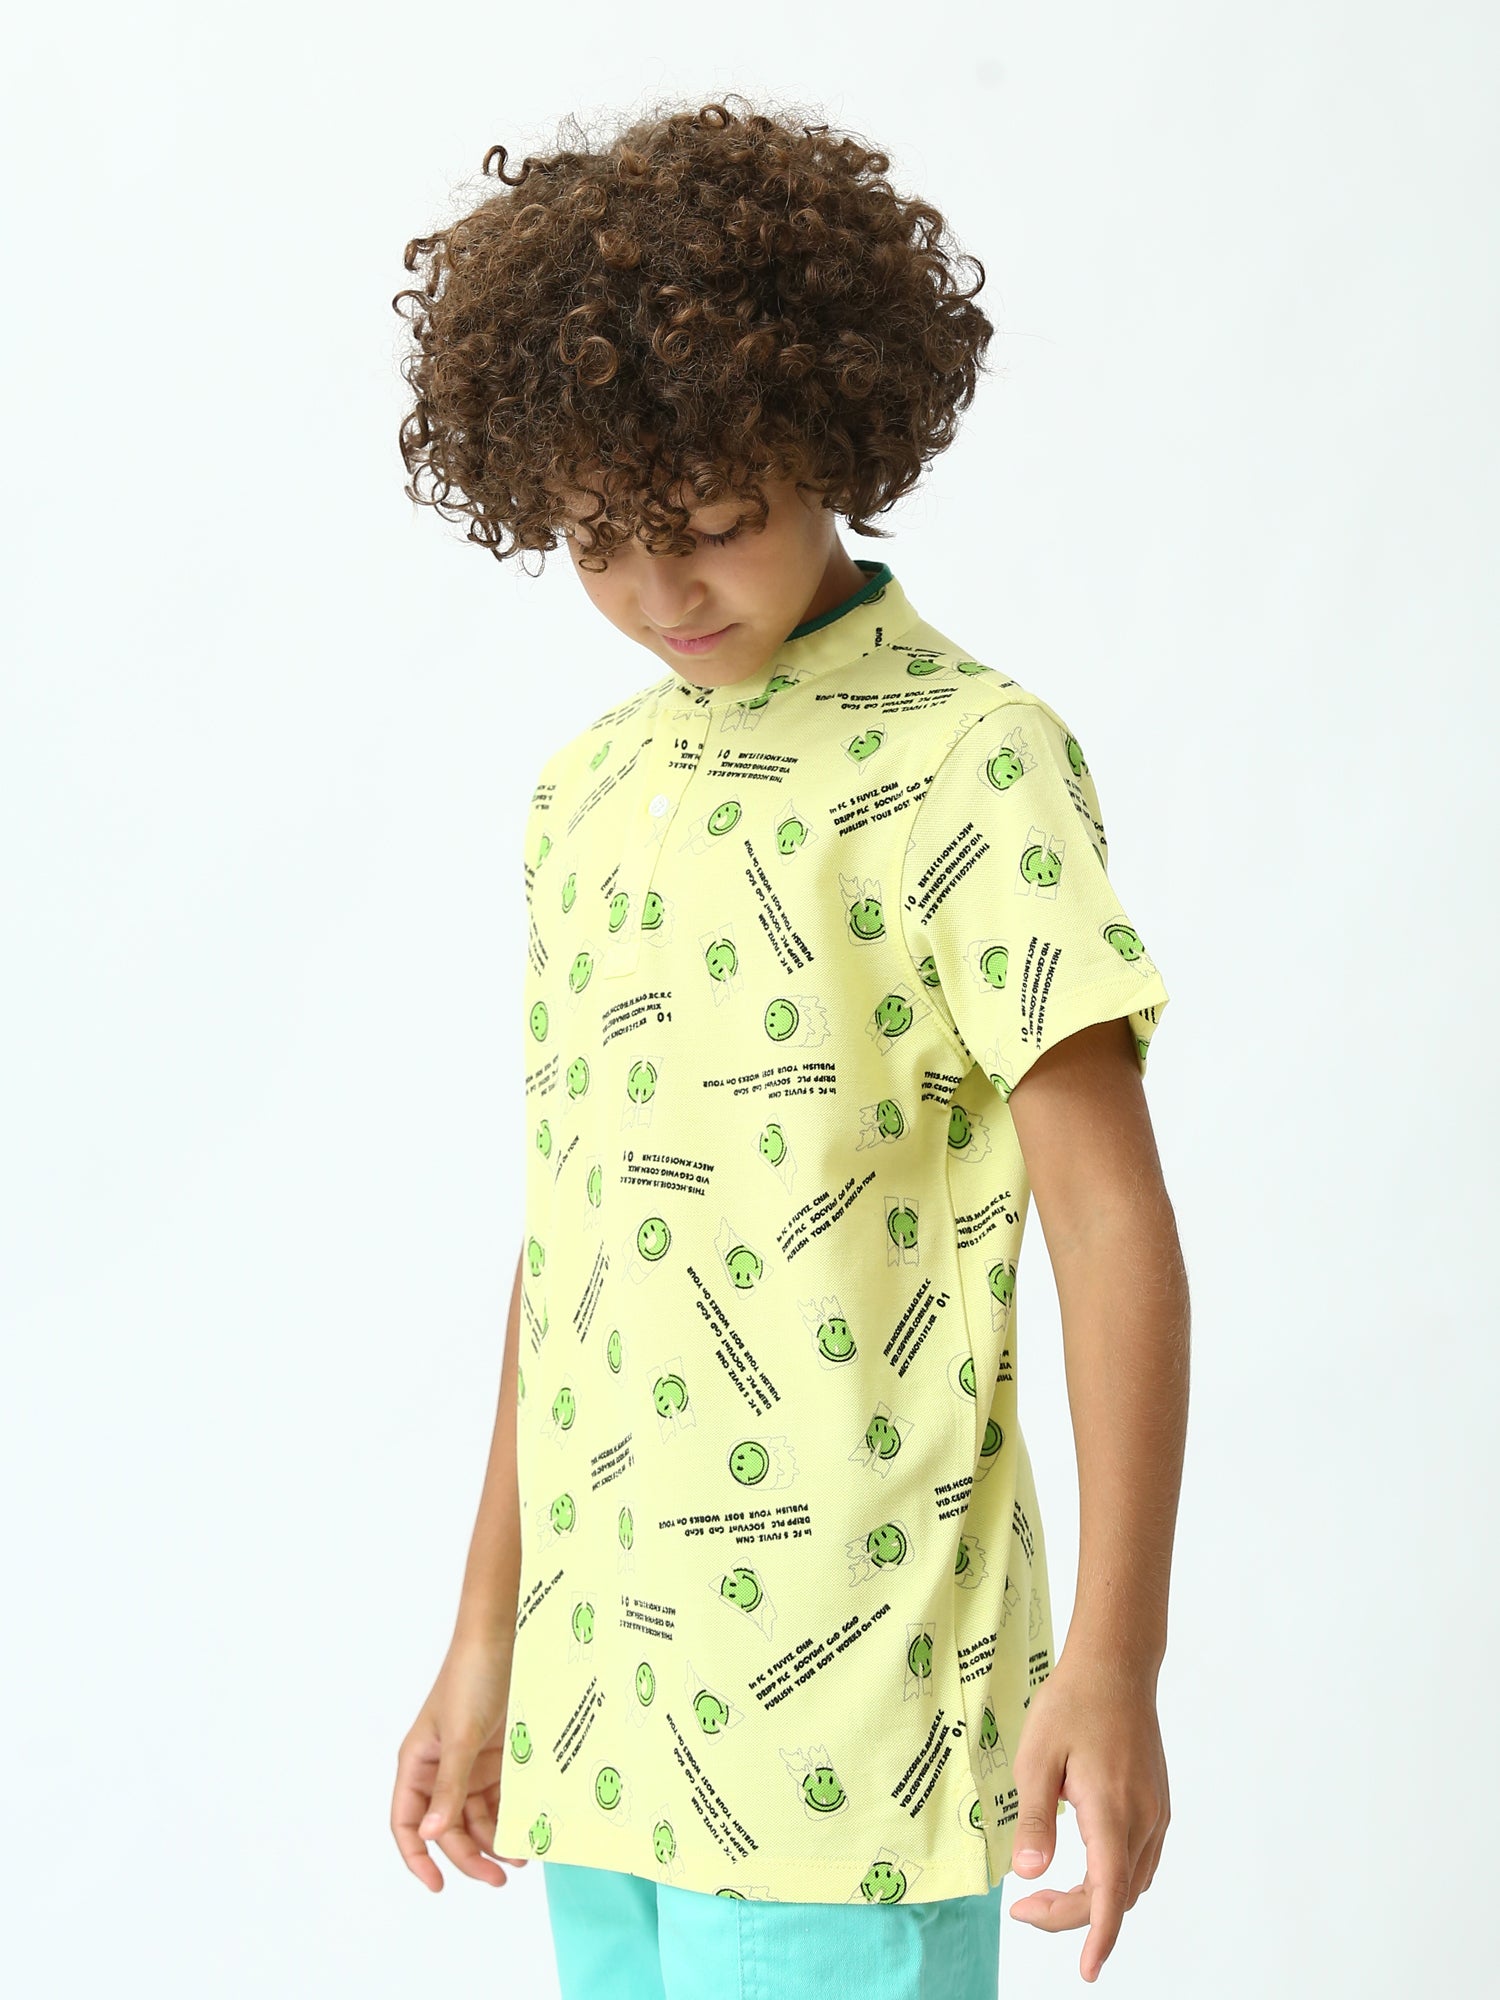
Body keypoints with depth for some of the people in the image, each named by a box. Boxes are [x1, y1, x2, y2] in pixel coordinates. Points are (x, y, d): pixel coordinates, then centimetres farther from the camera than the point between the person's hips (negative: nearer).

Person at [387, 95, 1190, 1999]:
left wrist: (1113, 1659, -15)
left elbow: (1112, 1218, -10)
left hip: (851, 1696, -6)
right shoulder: (585, 790, 14)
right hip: (604, 1696, 6)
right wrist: (489, 1635, 20)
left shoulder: (970, 757, -6)